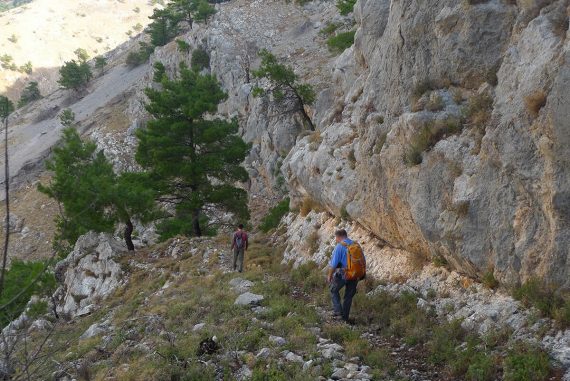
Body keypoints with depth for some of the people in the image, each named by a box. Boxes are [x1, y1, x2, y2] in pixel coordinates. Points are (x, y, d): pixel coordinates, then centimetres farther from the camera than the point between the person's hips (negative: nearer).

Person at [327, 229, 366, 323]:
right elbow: (363, 262, 11)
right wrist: (360, 275, 21)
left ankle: (338, 311, 11)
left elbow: (333, 264, -15)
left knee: (334, 290, 20)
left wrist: (330, 275, -1)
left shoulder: (339, 247, -13)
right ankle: (345, 317, 25)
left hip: (343, 275, -5)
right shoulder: (357, 246, 5)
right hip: (355, 276, 5)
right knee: (349, 296, 19)